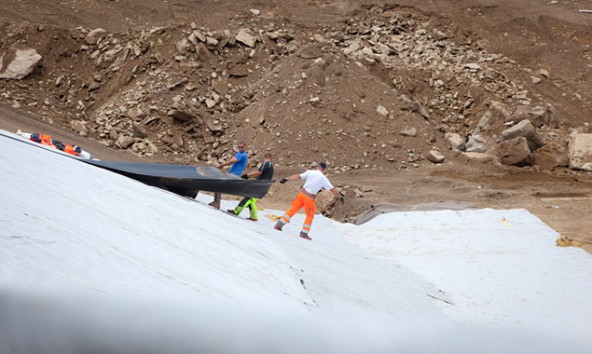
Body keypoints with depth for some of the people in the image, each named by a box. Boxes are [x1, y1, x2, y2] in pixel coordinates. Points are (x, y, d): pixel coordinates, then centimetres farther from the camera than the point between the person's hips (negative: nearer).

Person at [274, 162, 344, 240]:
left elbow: (298, 176, -4)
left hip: (302, 193, 2)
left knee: (293, 209, 12)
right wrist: (340, 197, 13)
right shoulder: (324, 179, -4)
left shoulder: (310, 172, 0)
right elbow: (332, 189, 0)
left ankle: (278, 225, 11)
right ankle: (304, 233, 16)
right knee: (310, 216, 16)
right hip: (309, 198, -2)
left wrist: (286, 179, 1)